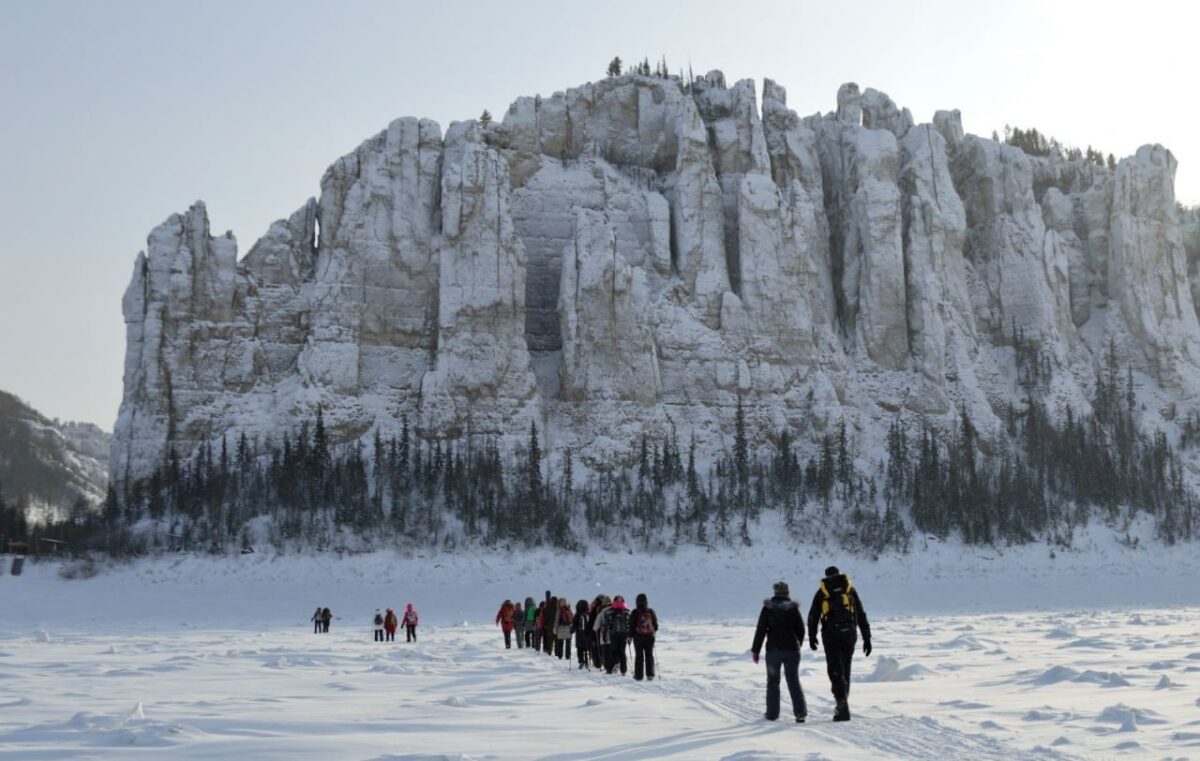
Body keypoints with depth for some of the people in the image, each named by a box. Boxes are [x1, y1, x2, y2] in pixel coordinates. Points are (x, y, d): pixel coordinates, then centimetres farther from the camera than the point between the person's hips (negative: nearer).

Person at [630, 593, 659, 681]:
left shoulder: (635, 613, -10)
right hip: (650, 636, 2)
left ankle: (638, 675, 6)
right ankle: (650, 674, 3)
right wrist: (654, 631, 23)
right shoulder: (651, 612, -2)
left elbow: (631, 625, -7)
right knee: (649, 655, 8)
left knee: (639, 656, 6)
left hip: (638, 636, -2)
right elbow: (656, 624, 6)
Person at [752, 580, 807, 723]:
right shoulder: (793, 608, 0)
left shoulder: (768, 608, -4)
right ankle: (800, 712, -7)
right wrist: (798, 645, 20)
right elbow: (801, 629, 4)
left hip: (773, 649, -1)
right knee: (794, 681, 4)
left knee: (773, 681, 11)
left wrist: (755, 650, 0)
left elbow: (761, 630, -5)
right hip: (792, 649, 1)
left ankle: (772, 713, 12)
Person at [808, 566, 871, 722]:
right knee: (845, 670, 14)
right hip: (849, 634, 2)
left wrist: (812, 637, 20)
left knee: (836, 671, -1)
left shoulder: (822, 591, 8)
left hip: (831, 635, -2)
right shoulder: (850, 589, 11)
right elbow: (861, 615, 8)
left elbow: (813, 616, 7)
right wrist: (867, 638, 10)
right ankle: (842, 705, 19)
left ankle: (843, 704, -17)